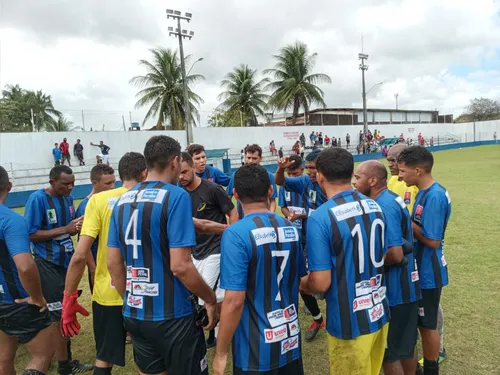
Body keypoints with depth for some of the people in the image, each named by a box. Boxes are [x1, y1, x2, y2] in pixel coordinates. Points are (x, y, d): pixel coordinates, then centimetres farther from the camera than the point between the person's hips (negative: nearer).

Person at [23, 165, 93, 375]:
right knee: (58, 316, 1)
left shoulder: (68, 198, 5)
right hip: (48, 265, -7)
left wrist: (78, 226, -9)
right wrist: (65, 229, -24)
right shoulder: (38, 199, -16)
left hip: (66, 262, 7)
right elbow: (31, 234, -18)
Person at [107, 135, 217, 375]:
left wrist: (130, 301, 19)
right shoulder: (175, 196, -16)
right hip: (172, 316, -6)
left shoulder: (123, 200, 3)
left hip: (135, 315, 7)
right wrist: (210, 299, -7)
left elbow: (113, 263, 7)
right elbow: (180, 266, -21)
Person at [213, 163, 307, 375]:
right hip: (291, 341, 6)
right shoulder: (291, 229, -1)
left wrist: (220, 353, -11)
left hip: (257, 349, -5)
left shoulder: (236, 234, -20)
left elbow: (234, 301, -22)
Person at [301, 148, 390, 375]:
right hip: (379, 313, 6)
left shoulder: (320, 218, -22)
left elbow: (320, 283, -20)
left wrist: (303, 287, 1)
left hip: (349, 321, -6)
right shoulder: (374, 207, -1)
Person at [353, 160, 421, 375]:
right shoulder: (392, 199, 7)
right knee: (406, 344, 23)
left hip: (395, 289, -10)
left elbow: (395, 254, -28)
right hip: (405, 285, 10)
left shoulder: (384, 206, -23)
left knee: (389, 352, 6)